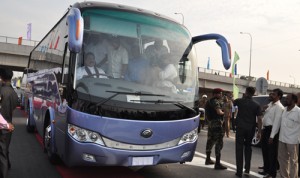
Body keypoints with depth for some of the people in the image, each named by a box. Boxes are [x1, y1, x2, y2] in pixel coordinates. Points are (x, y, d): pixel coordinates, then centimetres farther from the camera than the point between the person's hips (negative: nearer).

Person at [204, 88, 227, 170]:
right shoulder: (215, 101, -12)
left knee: (210, 141, 19)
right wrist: (223, 113, -3)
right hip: (216, 123, -11)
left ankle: (208, 159, 31)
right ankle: (217, 163, -13)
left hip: (211, 123, 11)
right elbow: (219, 112, -23)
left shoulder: (209, 101, 18)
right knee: (219, 142, -11)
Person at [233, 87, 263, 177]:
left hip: (240, 128, -2)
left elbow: (232, 102, 20)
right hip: (250, 129, 2)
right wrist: (259, 132, 0)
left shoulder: (240, 101, -2)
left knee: (239, 149, 2)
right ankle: (247, 170, 17)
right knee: (248, 148, 17)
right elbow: (259, 119, -5)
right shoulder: (256, 105, 0)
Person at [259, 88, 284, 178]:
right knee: (265, 151, 18)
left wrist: (272, 136, -22)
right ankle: (266, 170, 34)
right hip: (265, 129, 9)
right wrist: (262, 129, 15)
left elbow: (276, 122, -21)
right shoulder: (270, 104, 13)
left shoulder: (279, 107, -16)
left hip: (271, 130, -9)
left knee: (272, 153, 3)